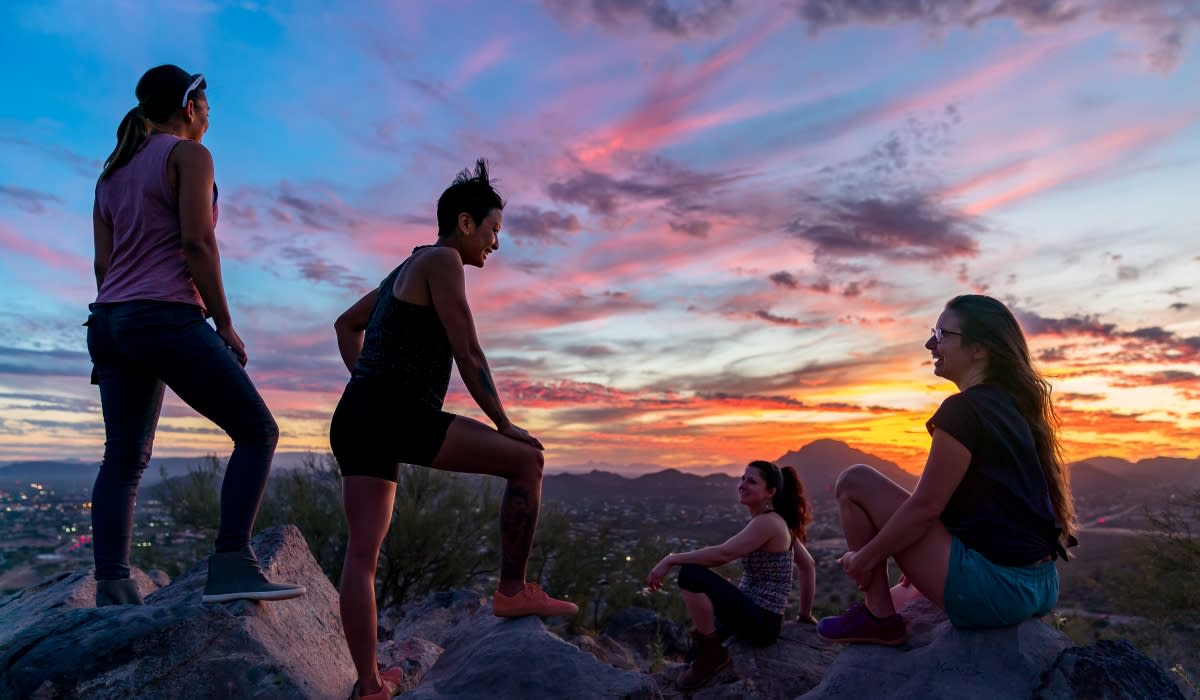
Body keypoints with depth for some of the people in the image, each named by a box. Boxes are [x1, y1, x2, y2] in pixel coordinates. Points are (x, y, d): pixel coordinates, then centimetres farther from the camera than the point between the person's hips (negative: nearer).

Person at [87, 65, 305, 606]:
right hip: (166, 317, -8)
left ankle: (111, 591, 6)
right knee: (257, 432, -5)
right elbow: (197, 243, -12)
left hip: (109, 321, 9)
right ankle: (231, 564, -15)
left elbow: (103, 263, 17)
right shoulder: (189, 155, -1)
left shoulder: (113, 170, 22)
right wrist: (224, 324, -9)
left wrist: (115, 336, 19)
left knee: (124, 458, 9)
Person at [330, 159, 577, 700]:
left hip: (356, 419, 10)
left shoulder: (408, 269, 25)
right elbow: (468, 355, -8)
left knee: (363, 552, 6)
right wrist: (504, 425, -1)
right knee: (526, 459, -3)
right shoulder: (442, 259, -3)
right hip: (397, 416, -10)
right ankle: (513, 589, 1)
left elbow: (346, 324, 34)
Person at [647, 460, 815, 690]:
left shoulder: (768, 523, -20)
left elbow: (722, 554, -28)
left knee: (691, 573, -23)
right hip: (755, 616, 10)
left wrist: (671, 559, -23)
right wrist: (805, 615, 20)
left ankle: (712, 652, -9)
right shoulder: (776, 521, 9)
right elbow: (808, 565, 16)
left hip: (760, 621, -10)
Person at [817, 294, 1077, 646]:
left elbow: (926, 505, -18)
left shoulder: (963, 409, -17)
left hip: (994, 587, -10)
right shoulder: (1012, 406, 11)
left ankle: (878, 616, 2)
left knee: (854, 482, -5)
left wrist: (866, 557, -5)